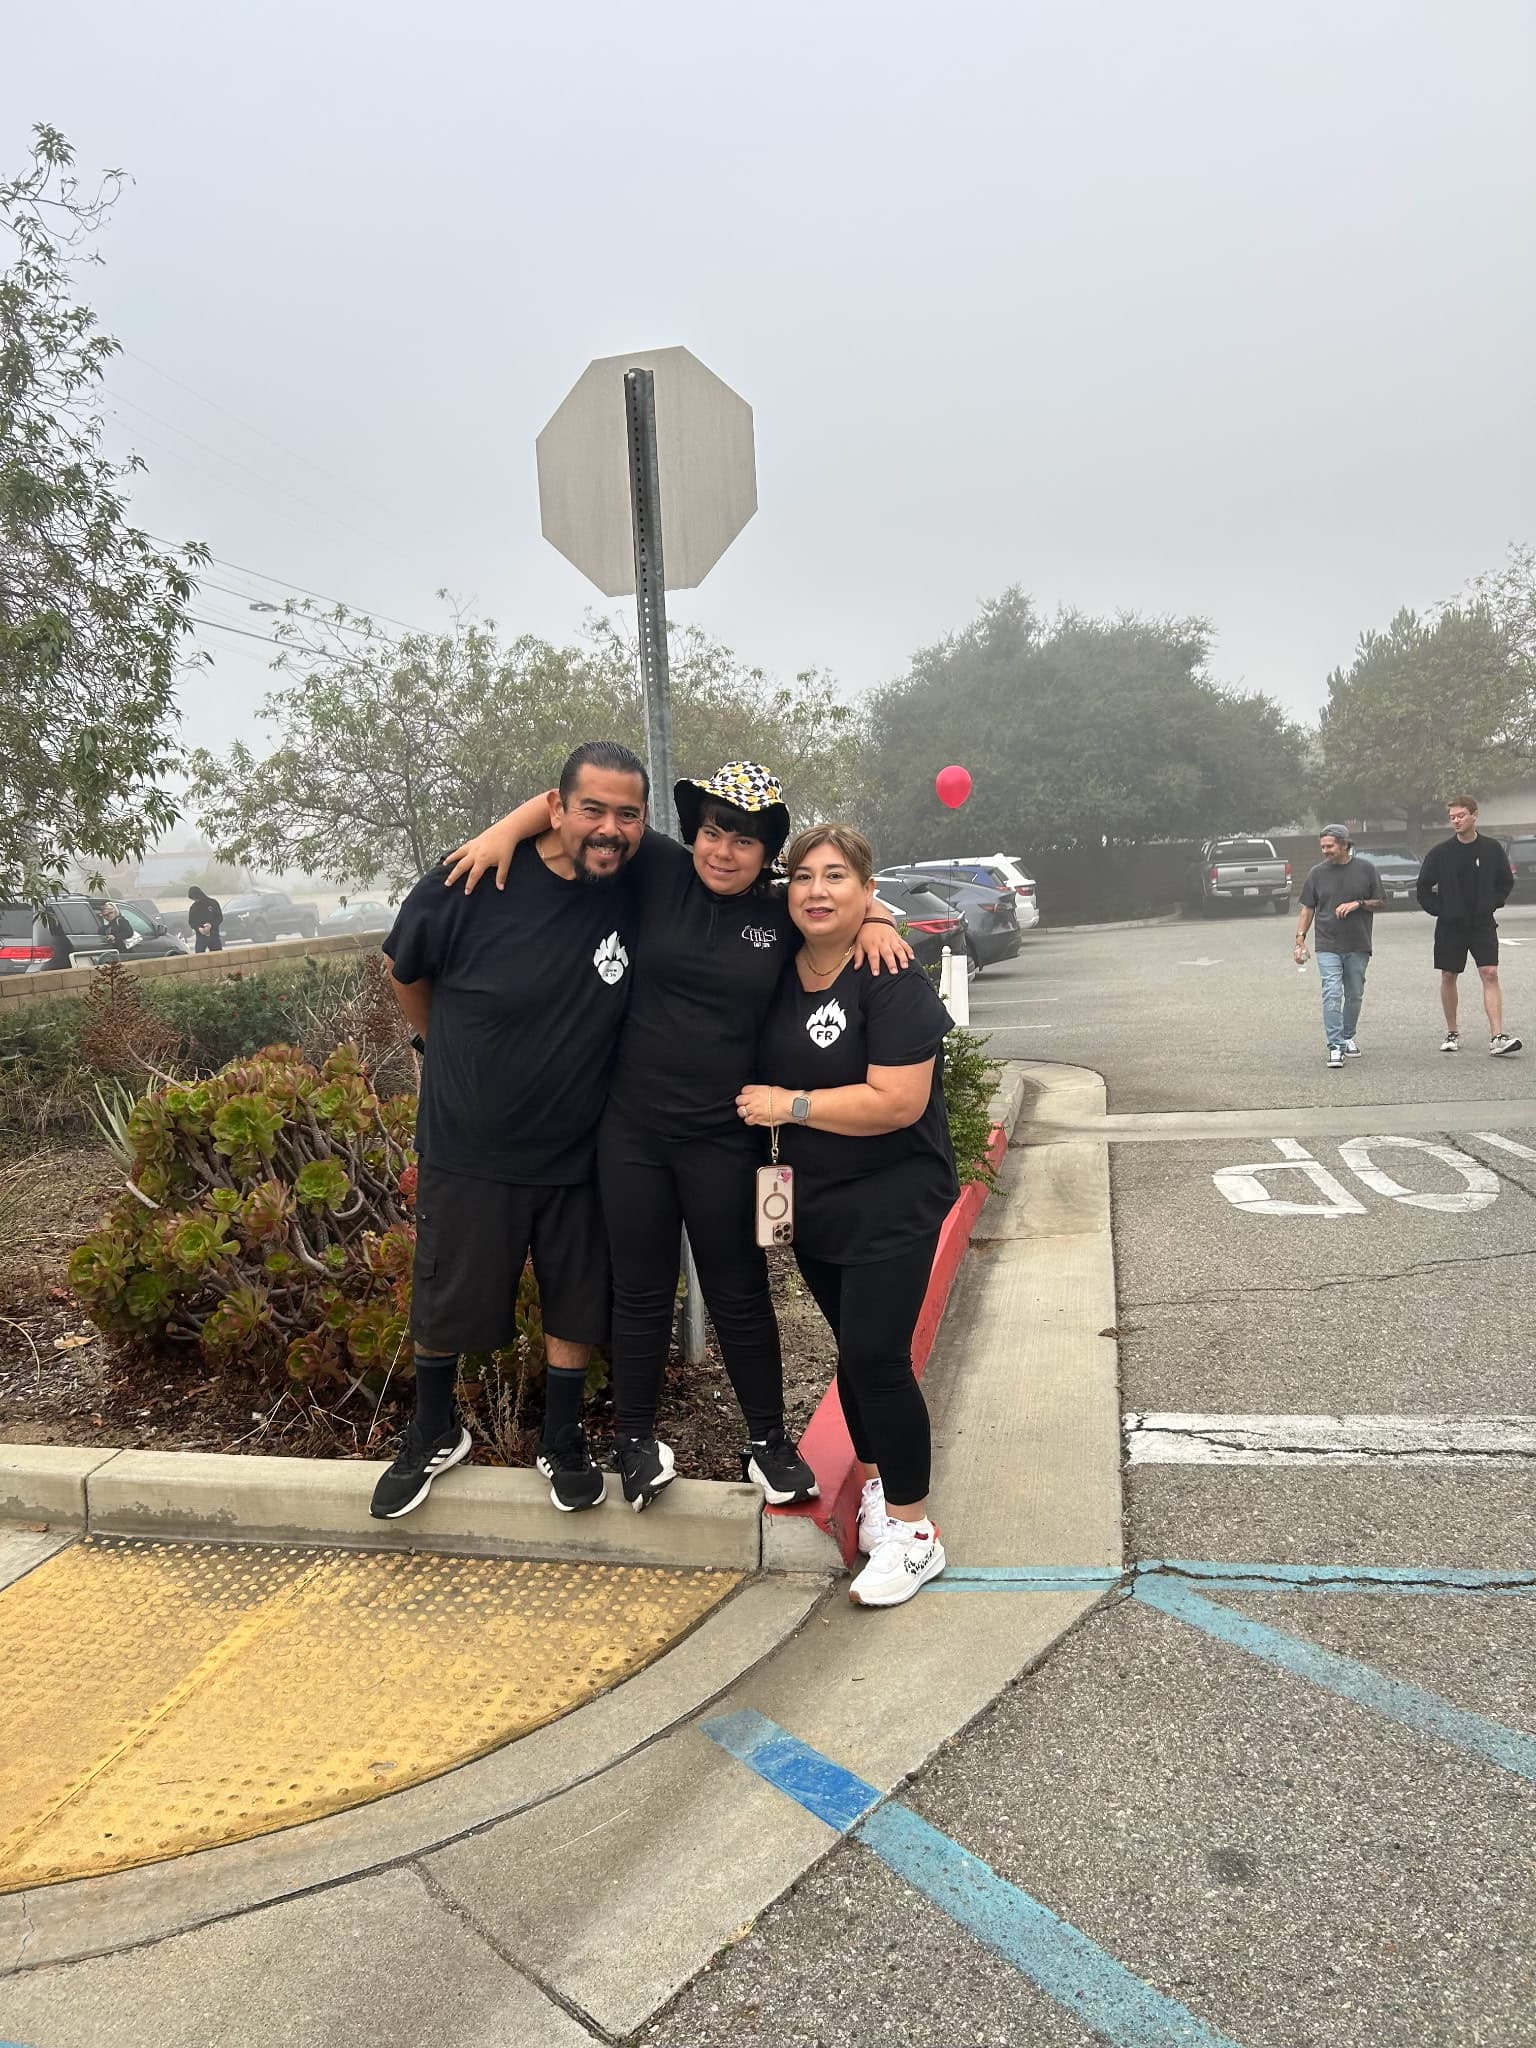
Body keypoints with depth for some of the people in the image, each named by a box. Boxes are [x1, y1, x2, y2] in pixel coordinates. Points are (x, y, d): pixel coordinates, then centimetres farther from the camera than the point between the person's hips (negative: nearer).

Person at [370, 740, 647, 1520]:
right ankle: (434, 1435, 40)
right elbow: (405, 970, -1)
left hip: (580, 1150, 2)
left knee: (576, 1303, 15)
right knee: (445, 1306, 14)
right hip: (467, 1145, -2)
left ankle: (562, 1443, 37)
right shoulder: (473, 885, -19)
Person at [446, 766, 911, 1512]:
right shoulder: (659, 872, -3)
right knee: (641, 1292, 13)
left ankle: (769, 1441, 30)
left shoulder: (784, 918, 0)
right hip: (632, 1130, 0)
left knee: (739, 1295, 11)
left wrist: (876, 923, -4)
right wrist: (505, 830, -11)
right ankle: (635, 1440, 32)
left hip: (724, 1141, 0)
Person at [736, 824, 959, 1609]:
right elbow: (770, 1074, 21)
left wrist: (791, 1105, -20)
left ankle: (914, 1533, 10)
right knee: (853, 1347, 16)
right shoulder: (778, 974, 2)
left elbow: (899, 1102, -26)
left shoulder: (891, 981, -18)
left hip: (895, 1203, -6)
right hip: (814, 1199, 6)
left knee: (876, 1354, -7)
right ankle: (876, 1483, 35)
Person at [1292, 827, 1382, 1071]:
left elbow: (1381, 903, 7)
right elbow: (1307, 909, 7)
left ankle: (1348, 1037, 30)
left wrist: (1358, 903, -12)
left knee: (1354, 996, 11)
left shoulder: (1365, 869, 3)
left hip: (1358, 946, 1)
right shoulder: (1318, 873, 4)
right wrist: (1300, 939, -2)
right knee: (1332, 994, -12)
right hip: (1328, 947, -1)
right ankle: (1335, 1046, -13)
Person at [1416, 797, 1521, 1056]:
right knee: (1449, 977, 6)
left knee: (1490, 974, -10)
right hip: (1450, 926, 0)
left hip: (1483, 924, 0)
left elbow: (1506, 881, 12)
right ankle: (1452, 1033, 20)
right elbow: (1424, 886, 6)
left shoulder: (1492, 849, 1)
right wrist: (1438, 909, -2)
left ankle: (1497, 1037, -14)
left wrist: (1493, 904, 1)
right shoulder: (1440, 853, -2)